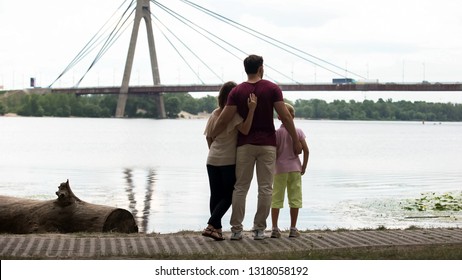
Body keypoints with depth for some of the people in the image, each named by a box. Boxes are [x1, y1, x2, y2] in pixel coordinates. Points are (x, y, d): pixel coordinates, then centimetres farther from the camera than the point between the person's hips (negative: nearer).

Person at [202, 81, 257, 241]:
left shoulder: (214, 114, 7)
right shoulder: (234, 114, -13)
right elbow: (245, 130, -27)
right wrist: (252, 109, -32)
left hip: (212, 160, 6)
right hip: (229, 161, -6)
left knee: (215, 195, 11)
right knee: (228, 196, 2)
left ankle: (216, 229, 11)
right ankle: (212, 225, -12)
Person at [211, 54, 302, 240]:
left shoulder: (237, 91, -2)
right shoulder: (272, 89, -3)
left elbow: (223, 120, -6)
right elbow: (285, 117, -6)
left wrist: (211, 137, 7)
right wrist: (296, 140, 1)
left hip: (245, 144, 1)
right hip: (267, 144, -1)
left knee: (240, 188, 6)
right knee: (265, 188, 4)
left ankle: (236, 230, 4)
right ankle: (259, 229, 3)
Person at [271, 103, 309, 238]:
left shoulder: (277, 132, -5)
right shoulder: (298, 131, -1)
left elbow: (274, 152, -9)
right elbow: (306, 150, -3)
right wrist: (304, 166, 7)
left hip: (280, 169, -1)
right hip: (295, 169, 1)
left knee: (276, 198, 4)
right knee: (294, 198, 7)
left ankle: (275, 228, 0)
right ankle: (293, 229, 8)